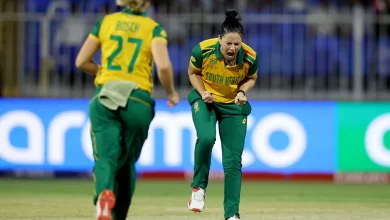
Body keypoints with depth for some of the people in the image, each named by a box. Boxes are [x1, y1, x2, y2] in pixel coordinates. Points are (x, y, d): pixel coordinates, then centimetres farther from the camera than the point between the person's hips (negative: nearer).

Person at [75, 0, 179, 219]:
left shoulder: (106, 21, 10)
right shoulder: (154, 28, 4)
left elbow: (82, 62, 10)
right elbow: (163, 66, -12)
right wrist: (171, 92, 5)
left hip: (105, 97, 0)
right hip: (138, 100, 0)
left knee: (106, 158, -10)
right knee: (127, 162, 17)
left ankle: (105, 193, -42)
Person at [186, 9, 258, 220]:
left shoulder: (249, 57, -21)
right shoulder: (203, 50, -23)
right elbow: (193, 72, -2)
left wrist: (242, 91, -18)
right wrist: (202, 92, -18)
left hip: (233, 106, 1)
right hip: (205, 100, -1)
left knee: (233, 161, -3)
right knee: (206, 137, -31)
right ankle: (198, 187, -9)